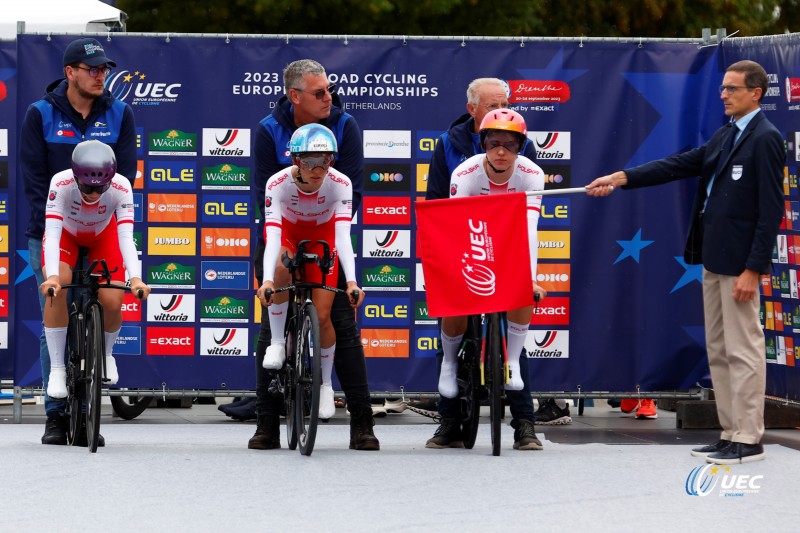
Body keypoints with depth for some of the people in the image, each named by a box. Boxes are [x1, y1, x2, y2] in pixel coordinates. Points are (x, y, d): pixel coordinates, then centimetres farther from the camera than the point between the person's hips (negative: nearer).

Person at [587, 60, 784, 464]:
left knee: (743, 351, -5)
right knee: (718, 351, 11)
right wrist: (621, 178, 6)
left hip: (739, 261, -9)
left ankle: (748, 441, -1)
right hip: (713, 258, 9)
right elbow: (681, 165, 14)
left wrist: (752, 270, -19)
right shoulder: (725, 136, 15)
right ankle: (731, 434, 17)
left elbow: (771, 209, -16)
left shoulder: (765, 139, -11)